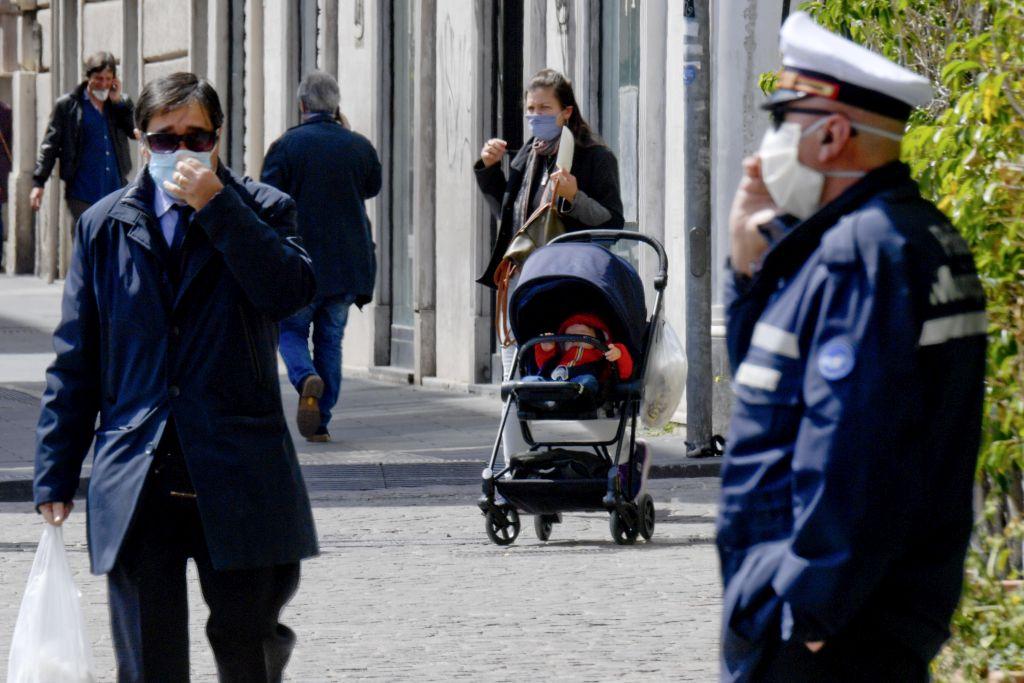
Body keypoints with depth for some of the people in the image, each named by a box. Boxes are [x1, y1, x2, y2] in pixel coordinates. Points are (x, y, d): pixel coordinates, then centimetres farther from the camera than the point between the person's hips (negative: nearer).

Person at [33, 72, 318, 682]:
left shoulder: (263, 212, 5)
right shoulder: (105, 225, 9)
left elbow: (293, 291, -16)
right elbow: (74, 361, 11)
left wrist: (217, 207, -16)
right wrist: (55, 475, 7)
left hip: (238, 471, -1)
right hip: (136, 474, 1)